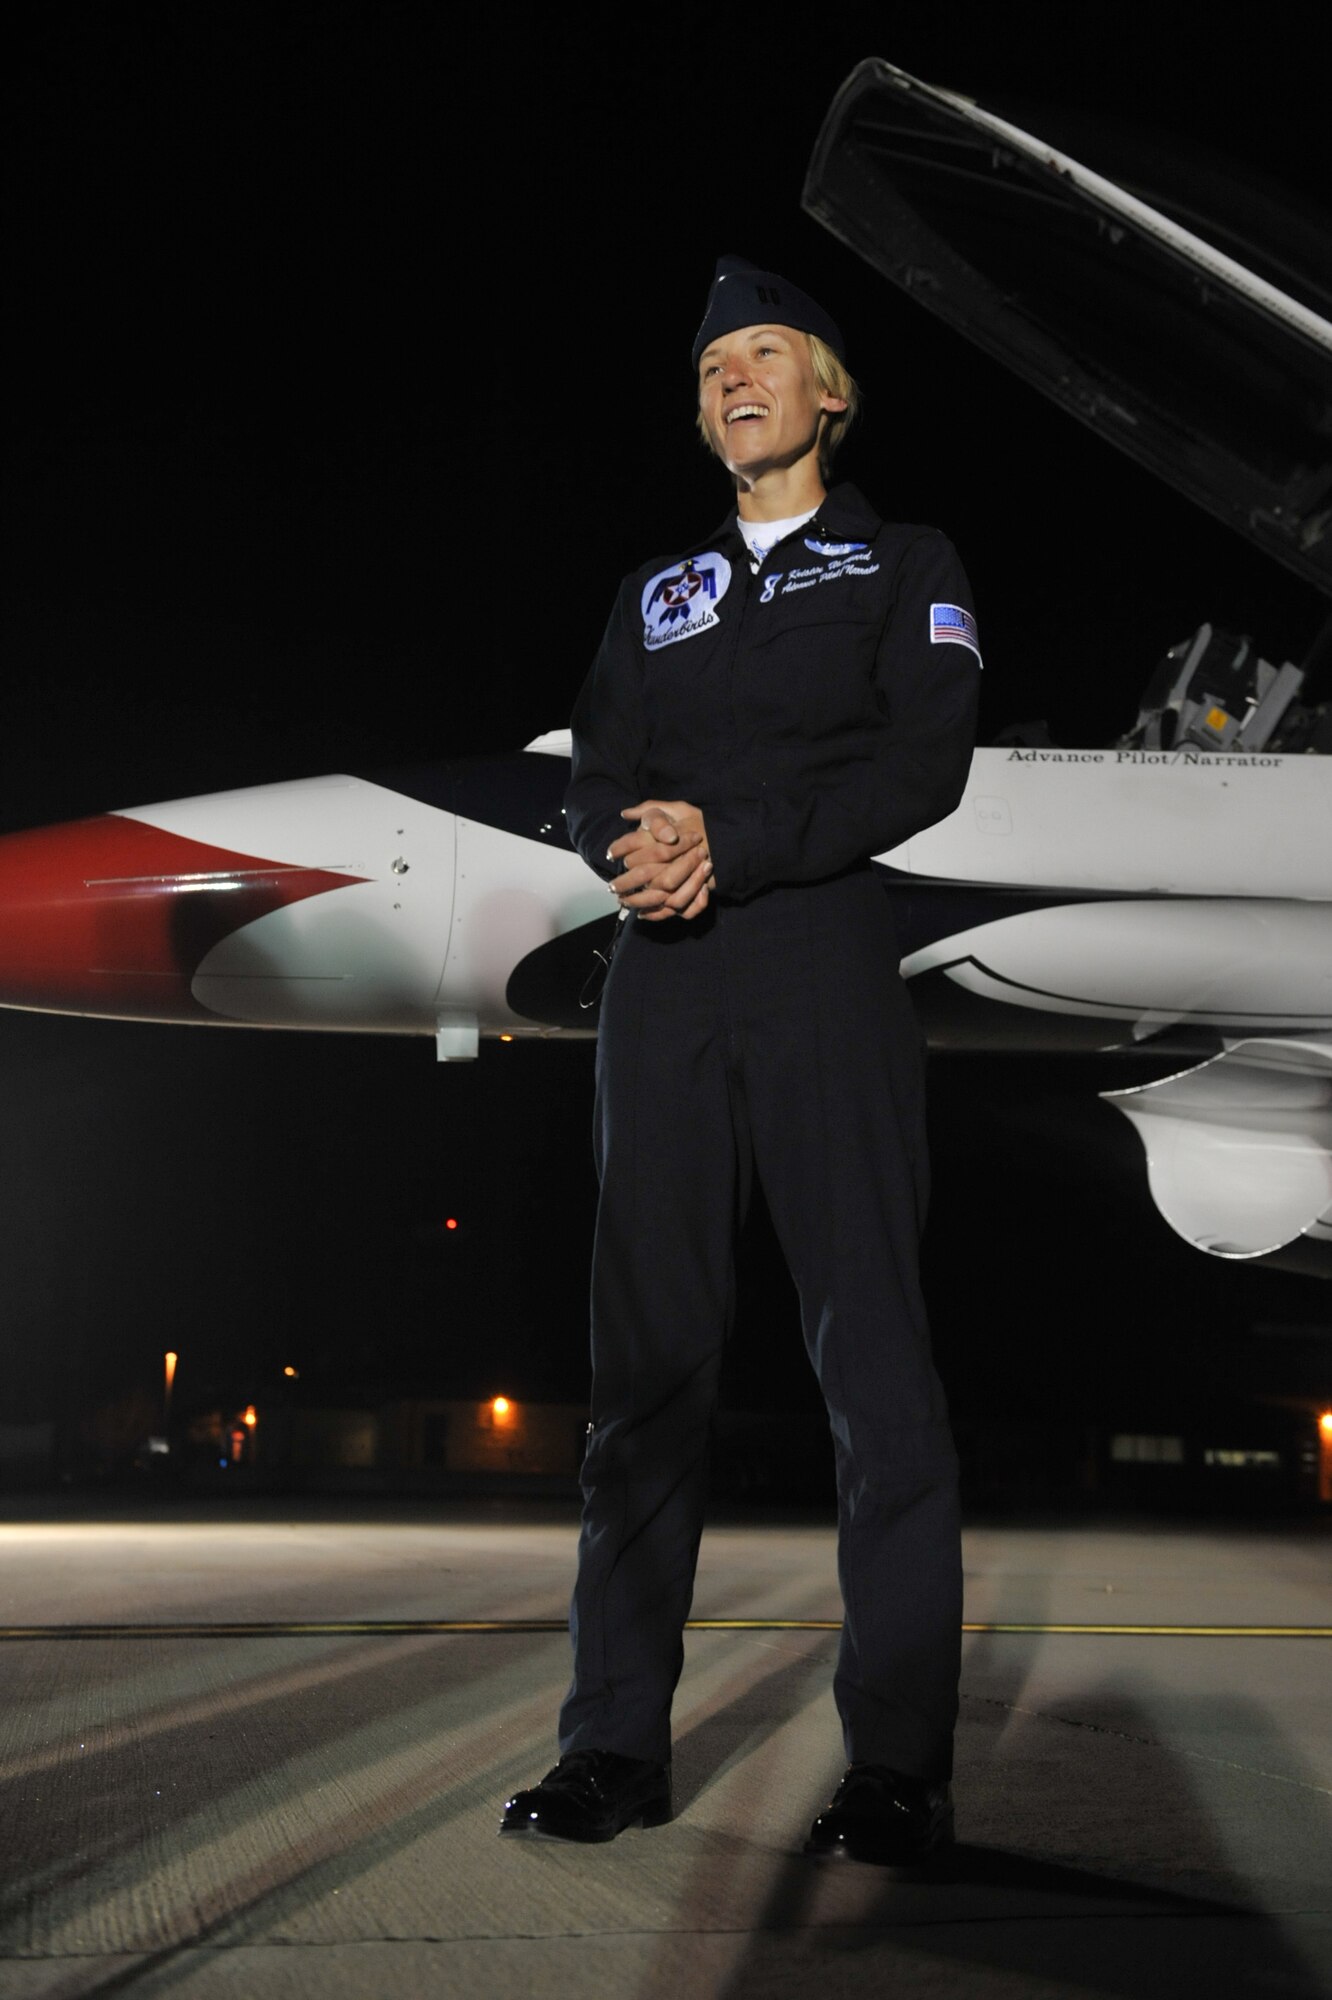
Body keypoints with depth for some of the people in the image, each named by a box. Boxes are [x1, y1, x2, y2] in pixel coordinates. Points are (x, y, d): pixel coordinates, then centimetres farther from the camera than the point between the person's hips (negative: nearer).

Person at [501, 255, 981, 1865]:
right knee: (648, 1354, -1)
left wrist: (731, 839, -14)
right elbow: (594, 782, 13)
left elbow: (923, 765, -3)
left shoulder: (904, 567, 13)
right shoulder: (656, 594, 23)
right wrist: (637, 842, -11)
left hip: (822, 962, -3)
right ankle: (618, 1741, 4)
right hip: (664, 975, 4)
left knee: (871, 1353, -8)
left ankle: (898, 1763, -5)